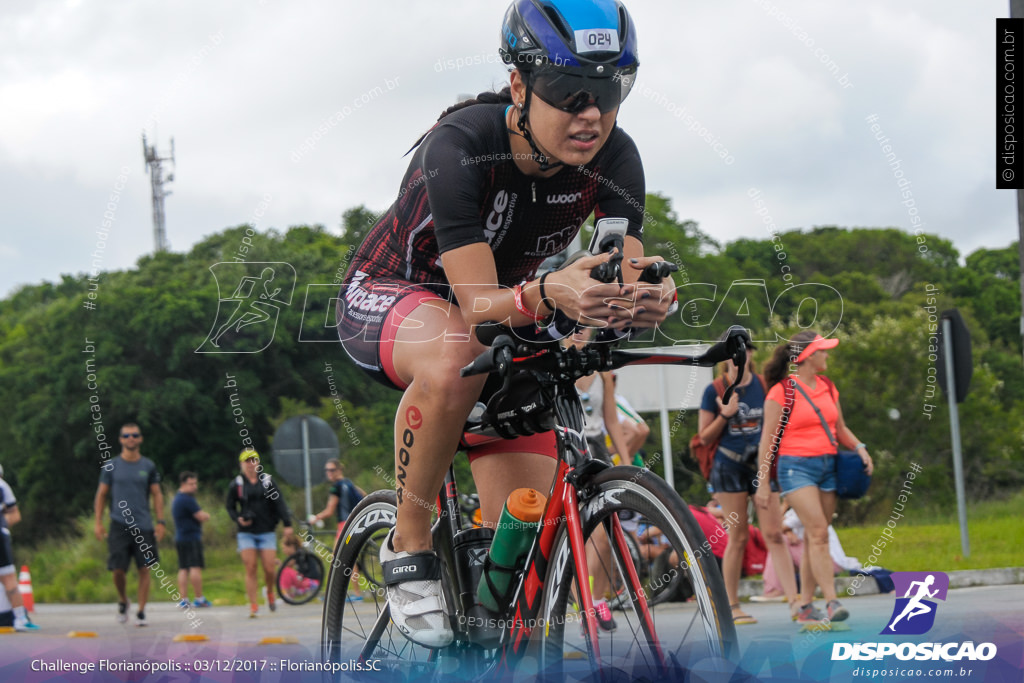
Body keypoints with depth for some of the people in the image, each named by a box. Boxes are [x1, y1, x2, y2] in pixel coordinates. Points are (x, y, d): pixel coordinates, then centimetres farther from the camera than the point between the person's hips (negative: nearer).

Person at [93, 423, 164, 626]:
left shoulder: (148, 466, 8)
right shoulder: (111, 466, 6)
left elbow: (157, 495, 11)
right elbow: (101, 494, 9)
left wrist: (160, 522, 2)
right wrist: (98, 523, 2)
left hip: (144, 525, 1)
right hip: (119, 524, -1)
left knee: (144, 569, -3)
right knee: (118, 569, -7)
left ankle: (141, 612, 6)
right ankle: (123, 600, 21)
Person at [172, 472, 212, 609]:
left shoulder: (176, 499, 19)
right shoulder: (188, 499, -13)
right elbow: (203, 517, -15)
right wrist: (206, 515, 9)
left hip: (179, 537, 9)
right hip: (191, 537, -9)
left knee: (183, 569, 4)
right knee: (195, 567, -7)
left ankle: (183, 600, 0)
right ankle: (199, 599, -7)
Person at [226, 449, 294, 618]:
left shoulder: (267, 482, 5)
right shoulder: (236, 485, 3)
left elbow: (279, 503, 3)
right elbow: (230, 506, 11)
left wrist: (287, 524, -5)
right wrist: (238, 519, -9)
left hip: (267, 531, 0)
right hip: (246, 533, 0)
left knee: (269, 569, -6)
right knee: (250, 569, -7)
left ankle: (270, 592, 26)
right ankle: (254, 606, -2)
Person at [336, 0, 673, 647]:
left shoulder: (615, 159, -20)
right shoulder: (460, 146, -34)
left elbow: (628, 285, -24)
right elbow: (478, 306, -38)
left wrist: (647, 298, -48)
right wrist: (549, 294, -60)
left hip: (511, 314, 4)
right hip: (387, 297, -4)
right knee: (457, 356, -43)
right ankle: (410, 545, -21)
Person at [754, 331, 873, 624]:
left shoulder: (827, 387, 14)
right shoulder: (782, 392, -6)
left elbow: (840, 428, 23)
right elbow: (767, 440, -5)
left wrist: (859, 447, 4)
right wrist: (762, 483, -8)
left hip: (828, 466, 6)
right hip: (796, 467, -6)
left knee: (814, 537, 5)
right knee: (818, 531, -17)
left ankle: (805, 606, 10)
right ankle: (831, 601, -21)